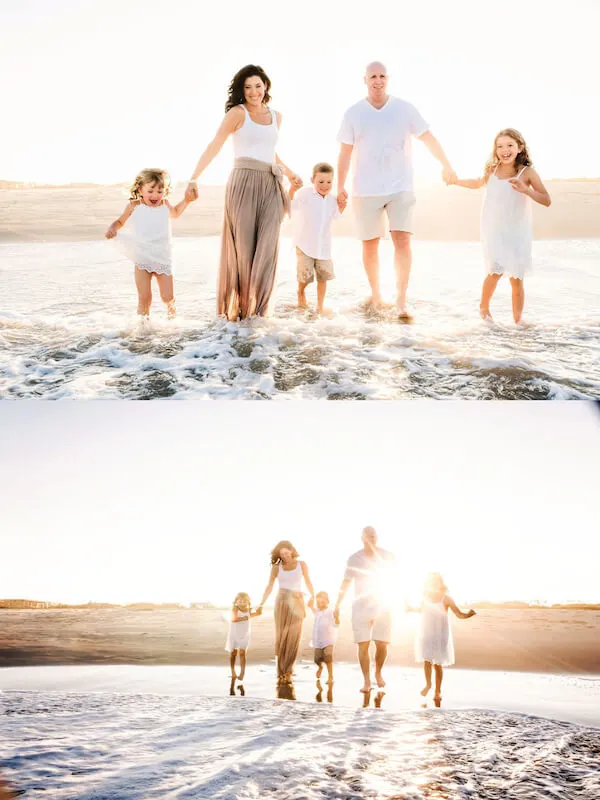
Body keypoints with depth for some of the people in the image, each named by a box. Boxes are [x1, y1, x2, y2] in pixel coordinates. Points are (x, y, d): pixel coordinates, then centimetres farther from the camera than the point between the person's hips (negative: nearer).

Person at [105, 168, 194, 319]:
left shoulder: (165, 205, 3)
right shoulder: (134, 206, -4)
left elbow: (175, 213, 26)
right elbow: (120, 221, 8)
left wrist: (186, 200, 13)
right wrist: (112, 229, -14)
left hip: (163, 259, 2)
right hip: (142, 260, -2)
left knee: (167, 297, 2)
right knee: (144, 297, -8)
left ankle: (170, 308, 37)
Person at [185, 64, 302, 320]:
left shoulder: (276, 116, 18)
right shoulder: (237, 113, 1)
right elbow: (214, 146, -6)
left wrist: (289, 173, 39)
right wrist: (194, 179, -17)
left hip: (271, 187, 4)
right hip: (244, 183, -4)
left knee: (267, 247, -5)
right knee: (242, 246, -2)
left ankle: (255, 309, 2)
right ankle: (236, 308, 9)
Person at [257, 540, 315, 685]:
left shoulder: (301, 565, 7)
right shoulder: (276, 567, 6)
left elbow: (308, 583, 6)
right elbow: (269, 587, 5)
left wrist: (312, 596, -11)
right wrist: (261, 604, -5)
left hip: (297, 603, 0)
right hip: (281, 602, 0)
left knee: (293, 637, -8)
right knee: (281, 637, -4)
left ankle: (287, 671, 0)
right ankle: (281, 673, 1)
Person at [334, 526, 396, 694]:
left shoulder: (388, 557, 0)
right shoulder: (354, 559, 1)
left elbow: (391, 582, 9)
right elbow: (345, 584, 7)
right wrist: (337, 606, 5)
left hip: (383, 606, 0)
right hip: (361, 606, 0)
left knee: (382, 644, -3)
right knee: (363, 645, -6)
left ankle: (378, 673, 23)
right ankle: (367, 681, 1)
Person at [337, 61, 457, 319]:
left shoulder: (405, 109, 1)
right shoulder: (353, 114, 1)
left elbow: (428, 138, 8)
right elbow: (345, 152, 2)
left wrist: (446, 166, 11)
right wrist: (340, 186, -4)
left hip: (400, 187, -1)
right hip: (366, 190, 1)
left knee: (402, 241, -13)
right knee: (369, 244, 8)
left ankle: (401, 302, -13)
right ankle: (375, 294, 26)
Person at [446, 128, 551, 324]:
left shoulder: (527, 173, -7)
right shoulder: (491, 170, 3)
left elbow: (547, 201, -12)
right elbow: (479, 183, 27)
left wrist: (526, 190, -25)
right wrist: (456, 181, 18)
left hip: (518, 233, -1)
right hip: (493, 231, 1)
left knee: (516, 279, 1)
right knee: (496, 271, -16)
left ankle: (518, 321, 14)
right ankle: (483, 307, 10)